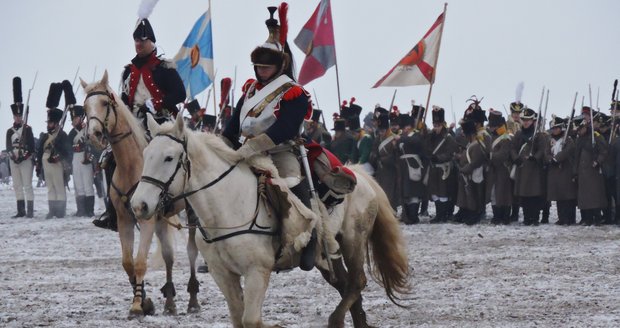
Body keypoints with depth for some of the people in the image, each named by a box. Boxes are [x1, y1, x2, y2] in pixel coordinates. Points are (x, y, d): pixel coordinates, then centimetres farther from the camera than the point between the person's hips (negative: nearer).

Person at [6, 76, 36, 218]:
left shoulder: (27, 129, 1)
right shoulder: (10, 131, 13)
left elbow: (31, 145, -6)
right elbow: (8, 146, 5)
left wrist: (24, 156, -15)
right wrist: (13, 155, -12)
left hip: (26, 160, -5)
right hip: (14, 161, 5)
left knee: (27, 186, -7)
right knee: (17, 186, 6)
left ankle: (30, 210, -9)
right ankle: (21, 211, 9)